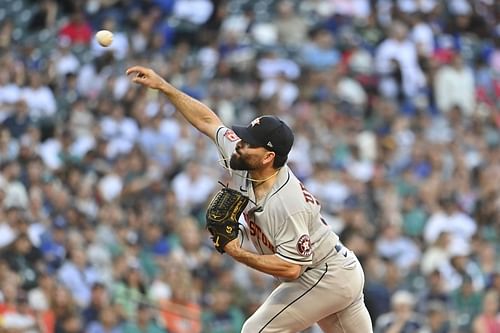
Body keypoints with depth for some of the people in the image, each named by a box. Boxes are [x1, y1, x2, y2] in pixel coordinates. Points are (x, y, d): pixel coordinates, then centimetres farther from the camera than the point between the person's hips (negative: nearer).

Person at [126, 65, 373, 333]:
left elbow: (290, 268, -30)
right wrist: (163, 86, 0)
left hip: (322, 278, -9)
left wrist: (238, 253, -26)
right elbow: (208, 121, 2)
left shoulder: (286, 205, -32)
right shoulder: (242, 164, -8)